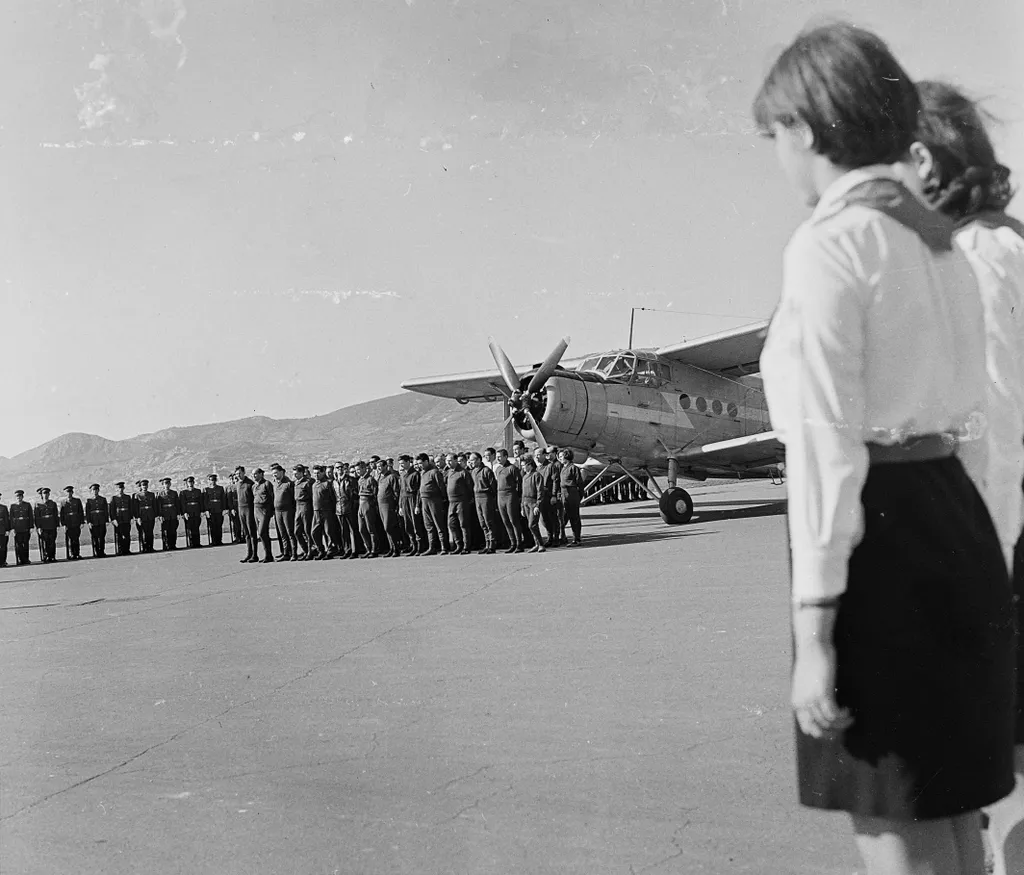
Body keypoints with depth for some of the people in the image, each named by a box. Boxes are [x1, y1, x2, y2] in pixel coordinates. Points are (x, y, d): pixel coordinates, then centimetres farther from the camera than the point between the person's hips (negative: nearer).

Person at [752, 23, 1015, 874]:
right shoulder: (942, 243, 13)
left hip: (880, 534, -9)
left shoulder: (830, 244, -14)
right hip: (959, 521, 9)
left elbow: (828, 446, -18)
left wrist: (814, 631, -16)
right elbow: (968, 412, 15)